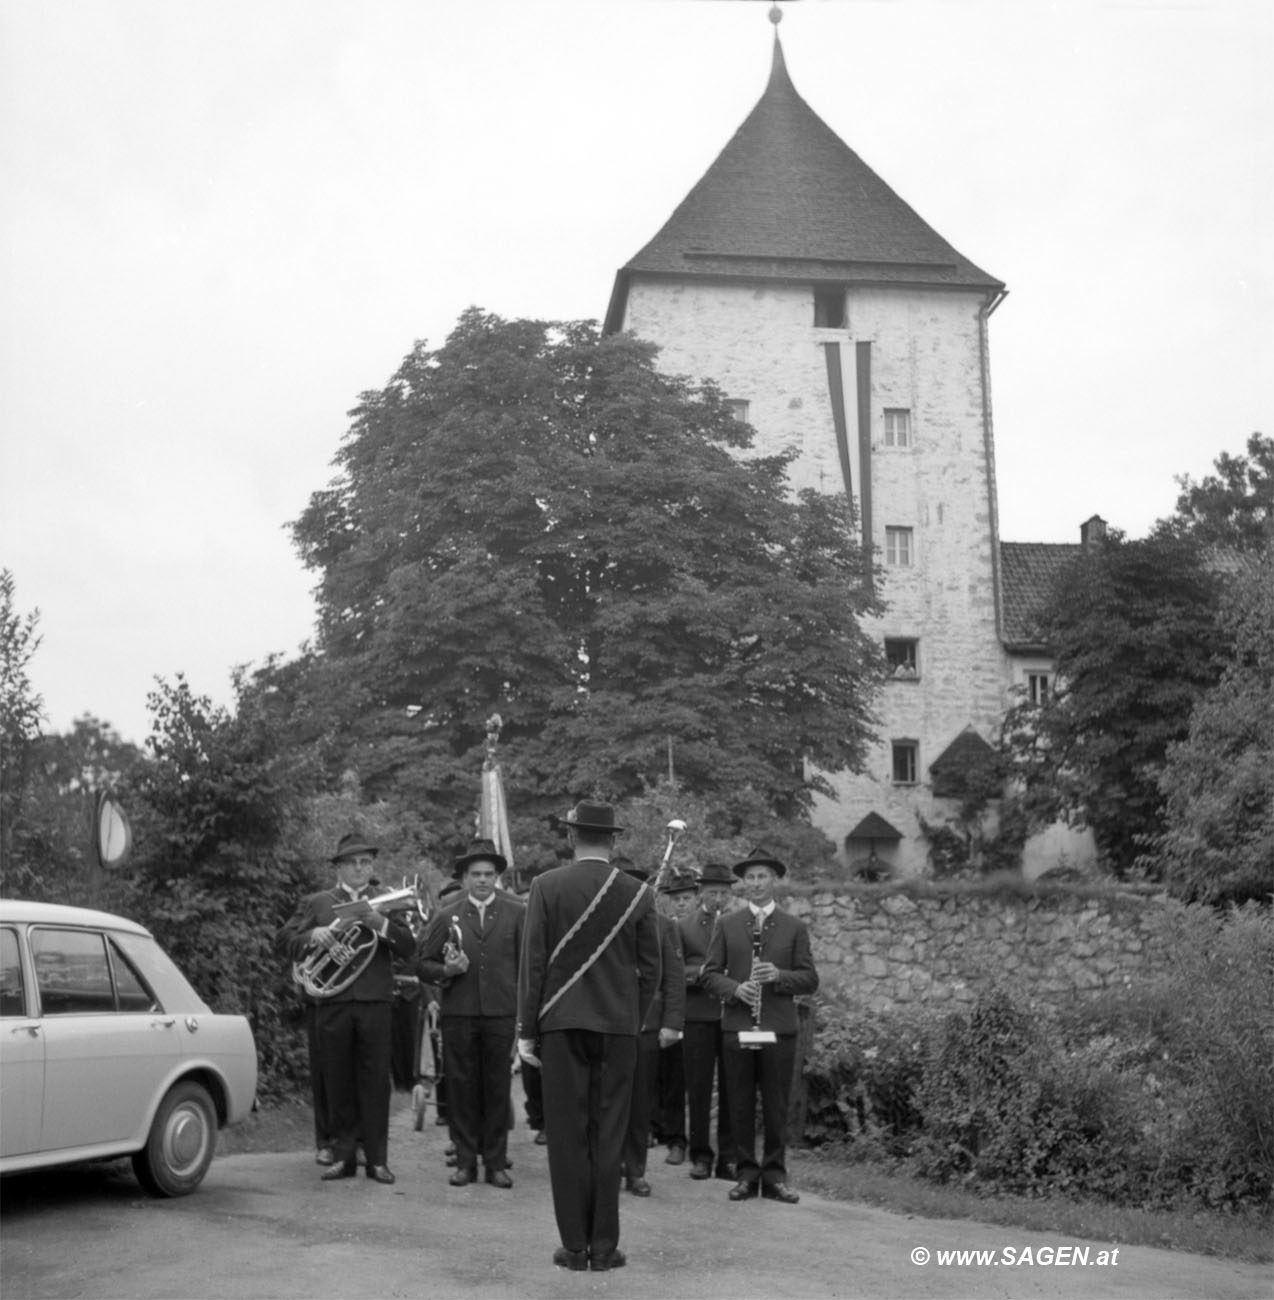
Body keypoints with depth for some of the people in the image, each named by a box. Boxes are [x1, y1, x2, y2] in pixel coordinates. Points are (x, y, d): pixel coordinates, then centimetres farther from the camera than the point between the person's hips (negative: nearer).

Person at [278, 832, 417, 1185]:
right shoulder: (315, 903, 13)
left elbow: (408, 948, 2)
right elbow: (285, 940, 6)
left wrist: (382, 925, -15)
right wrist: (313, 935, -14)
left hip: (375, 1003, 0)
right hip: (332, 1003, 0)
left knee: (376, 1082, 0)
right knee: (337, 1082, 4)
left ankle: (377, 1158, 6)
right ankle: (343, 1156, 14)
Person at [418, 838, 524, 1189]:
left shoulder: (516, 913, 7)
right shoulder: (446, 916, 9)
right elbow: (423, 965, 9)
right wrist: (445, 971, -11)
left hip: (501, 1013, 0)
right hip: (458, 1015, 1)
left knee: (497, 1089, 3)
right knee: (461, 1088, 3)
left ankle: (496, 1162, 12)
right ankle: (465, 1162, 13)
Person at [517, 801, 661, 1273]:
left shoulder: (547, 886, -4)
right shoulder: (638, 893, 1)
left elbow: (533, 963, -4)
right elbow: (650, 969, 4)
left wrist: (526, 1030, 1)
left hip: (562, 1023, -1)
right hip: (619, 1025, 1)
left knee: (568, 1136, 5)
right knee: (608, 1136, 6)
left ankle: (574, 1246, 8)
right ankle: (604, 1247, 9)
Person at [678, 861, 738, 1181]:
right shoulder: (684, 926, 7)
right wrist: (700, 972, -13)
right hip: (698, 1015, 0)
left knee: (731, 1089, 2)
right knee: (698, 1089, 4)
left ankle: (729, 1156, 11)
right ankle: (701, 1155, 14)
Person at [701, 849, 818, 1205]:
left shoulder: (795, 928, 7)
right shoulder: (726, 925, 9)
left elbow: (810, 979, 4)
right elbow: (709, 974, 6)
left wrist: (779, 976, -14)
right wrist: (735, 989, -12)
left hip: (779, 1027, -1)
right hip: (737, 1027, 1)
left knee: (776, 1106, 3)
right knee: (740, 1105, 4)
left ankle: (774, 1176, 13)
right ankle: (746, 1173, 14)